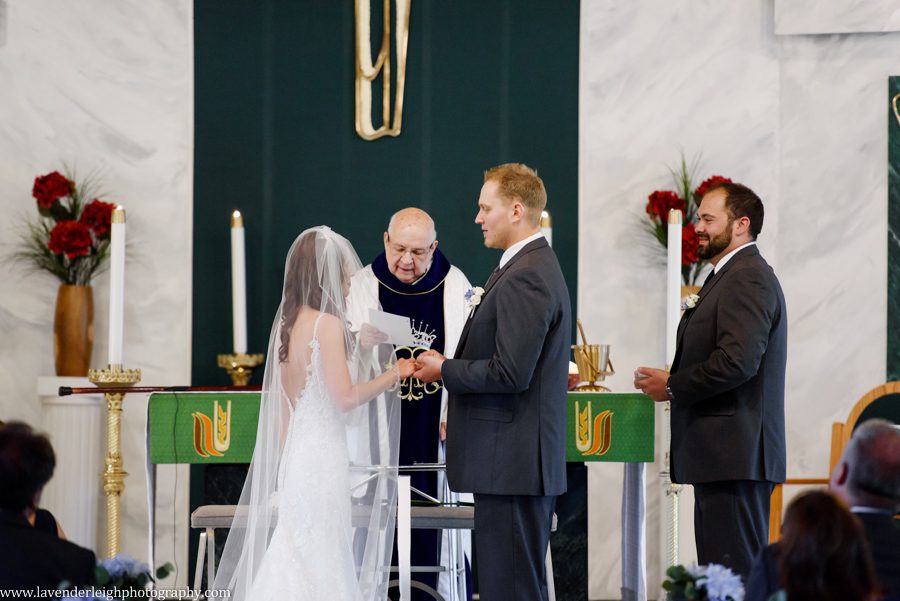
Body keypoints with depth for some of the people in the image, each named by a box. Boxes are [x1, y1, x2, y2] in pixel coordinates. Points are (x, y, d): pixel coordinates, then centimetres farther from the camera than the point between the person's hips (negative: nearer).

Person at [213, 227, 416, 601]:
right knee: (320, 565, -4)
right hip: (323, 454, -8)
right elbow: (345, 397, -17)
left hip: (296, 454, 8)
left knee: (293, 562, 9)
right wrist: (392, 375, -5)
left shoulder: (288, 323, 11)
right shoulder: (328, 323, -13)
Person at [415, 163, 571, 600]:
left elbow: (511, 372, -23)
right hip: (520, 462, 11)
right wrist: (461, 413, 17)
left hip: (511, 463, -11)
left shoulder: (525, 278, -17)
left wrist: (444, 370, -9)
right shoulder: (535, 268, 17)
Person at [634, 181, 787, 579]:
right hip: (725, 456, 11)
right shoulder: (732, 276, 21)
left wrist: (672, 386, -13)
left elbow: (738, 361, -24)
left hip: (734, 456, -11)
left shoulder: (748, 278, -13)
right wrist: (675, 381, 7)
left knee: (733, 574, -11)